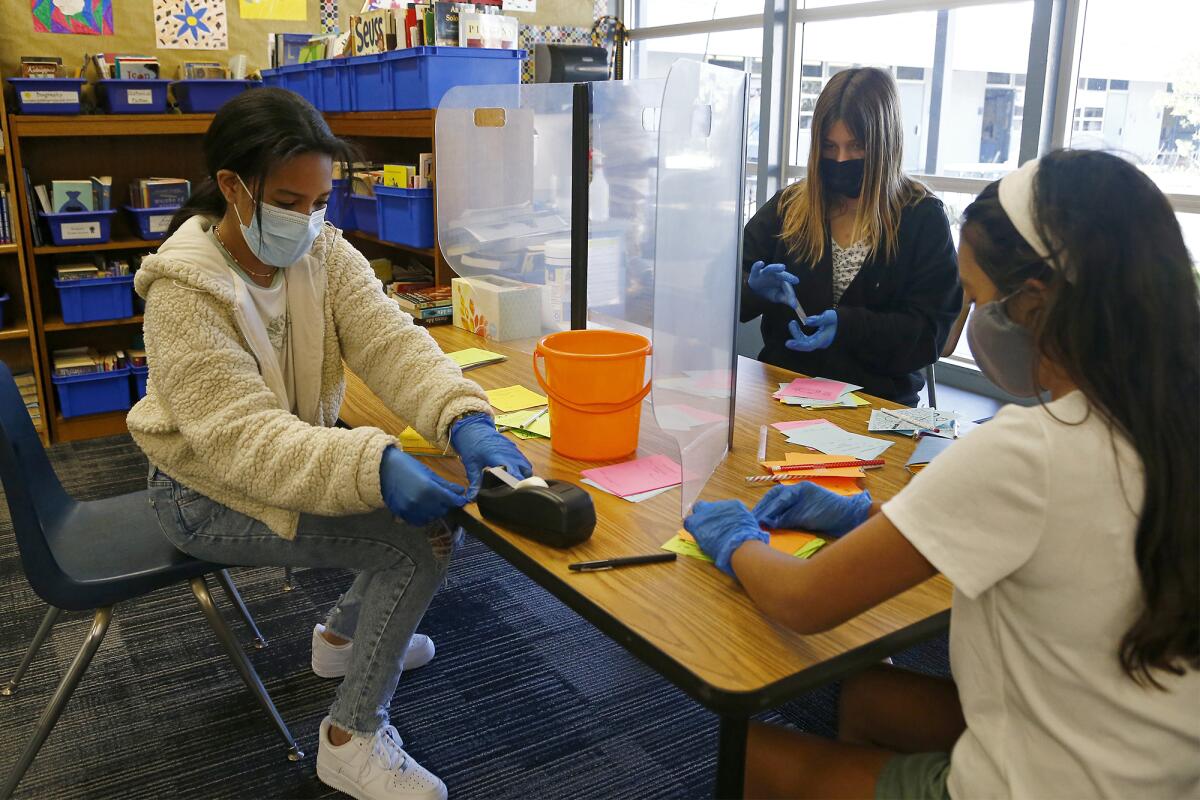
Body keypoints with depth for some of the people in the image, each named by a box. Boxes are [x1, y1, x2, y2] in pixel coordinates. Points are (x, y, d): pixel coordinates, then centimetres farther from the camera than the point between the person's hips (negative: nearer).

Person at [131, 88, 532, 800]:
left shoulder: (323, 250, -6)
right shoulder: (184, 292, -25)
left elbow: (390, 340, -19)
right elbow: (243, 435, -32)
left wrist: (465, 420, -39)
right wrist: (374, 467, -48)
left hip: (299, 453, 7)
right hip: (211, 492, -7)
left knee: (448, 501, 2)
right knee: (419, 541, -18)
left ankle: (345, 634, 23)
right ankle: (354, 738, -1)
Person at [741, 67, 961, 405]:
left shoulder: (924, 219, 3)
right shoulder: (787, 207, 9)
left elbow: (930, 331, -1)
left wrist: (847, 325, -16)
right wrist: (755, 288, -15)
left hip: (877, 399, -2)